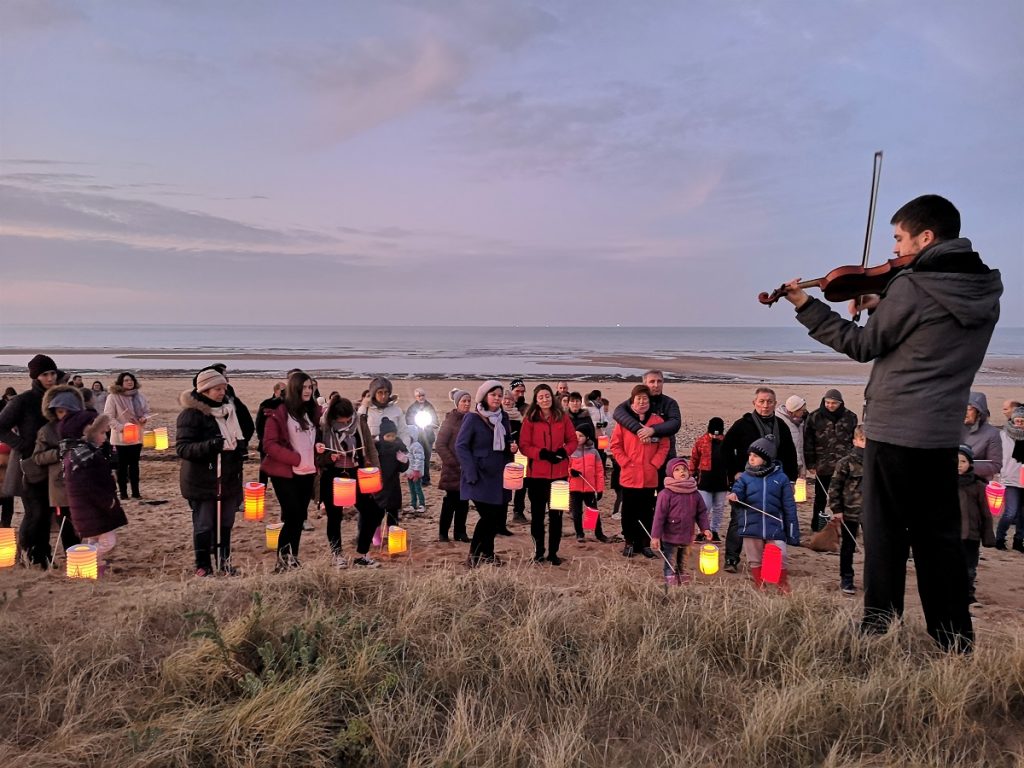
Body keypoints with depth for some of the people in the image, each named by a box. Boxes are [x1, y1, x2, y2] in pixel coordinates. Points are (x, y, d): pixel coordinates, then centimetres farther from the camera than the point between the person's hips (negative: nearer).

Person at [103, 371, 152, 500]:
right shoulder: (113, 397, -11)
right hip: (121, 437, -5)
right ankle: (123, 492, 12)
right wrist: (121, 427, -22)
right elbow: (109, 417, -12)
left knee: (134, 464, 11)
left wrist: (144, 418, -8)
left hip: (136, 436, 5)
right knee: (122, 465, 4)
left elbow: (146, 411, 14)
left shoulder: (140, 396, 4)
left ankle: (135, 491, 17)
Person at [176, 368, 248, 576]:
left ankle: (224, 562, 26)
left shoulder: (229, 409, 11)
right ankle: (203, 566, 17)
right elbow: (182, 447, -20)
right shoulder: (191, 414, -12)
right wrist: (212, 445, -32)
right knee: (204, 525, 4)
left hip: (228, 480, 6)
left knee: (226, 524, 12)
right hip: (202, 482, -6)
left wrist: (240, 446, 8)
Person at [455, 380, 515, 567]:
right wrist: (471, 473, -16)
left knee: (498, 515, 5)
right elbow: (461, 446, -9)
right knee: (488, 515, -11)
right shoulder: (472, 419, -8)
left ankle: (487, 552, 22)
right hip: (480, 477, -6)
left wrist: (511, 446, -1)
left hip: (499, 476, 6)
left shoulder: (503, 417, 10)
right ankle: (473, 554, 4)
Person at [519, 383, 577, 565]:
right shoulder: (530, 419, -1)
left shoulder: (563, 417, 4)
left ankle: (553, 552, 15)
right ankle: (538, 552, 20)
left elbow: (572, 440, 7)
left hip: (559, 473, 1)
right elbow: (524, 446, -3)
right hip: (536, 473, -1)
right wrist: (542, 453, -18)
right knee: (537, 513, 8)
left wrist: (563, 451, -12)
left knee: (556, 514, 5)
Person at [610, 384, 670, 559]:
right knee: (629, 511, 8)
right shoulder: (624, 419, -2)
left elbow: (664, 446, 2)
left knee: (647, 511, 10)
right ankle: (629, 543, 20)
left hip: (650, 476, 1)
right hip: (629, 475, -1)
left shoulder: (657, 421, 1)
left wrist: (654, 463, -6)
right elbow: (615, 445, 0)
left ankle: (645, 544, 20)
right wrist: (625, 462, -8)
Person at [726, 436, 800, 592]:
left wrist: (793, 534, 2)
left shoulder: (781, 478, -1)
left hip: (775, 529, -1)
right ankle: (759, 590, 27)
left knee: (781, 561, 0)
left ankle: (784, 590, 20)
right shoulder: (745, 477, 1)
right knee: (755, 562, 12)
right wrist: (734, 497, -33)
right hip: (751, 528, 1)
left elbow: (789, 508, 2)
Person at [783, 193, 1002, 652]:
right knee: (939, 536, 15)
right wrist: (879, 308, 13)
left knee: (886, 535, 4)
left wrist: (805, 306, -1)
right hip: (943, 434, 7)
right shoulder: (984, 291, 8)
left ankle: (879, 632, 11)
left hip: (894, 430, -7)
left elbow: (864, 346, -6)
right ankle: (955, 641, 22)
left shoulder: (911, 287, -15)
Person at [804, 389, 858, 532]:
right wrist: (811, 464, -5)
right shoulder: (815, 417, -3)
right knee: (821, 497, 9)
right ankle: (817, 525, 19)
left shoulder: (850, 417, 2)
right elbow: (808, 442, -2)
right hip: (822, 465, -1)